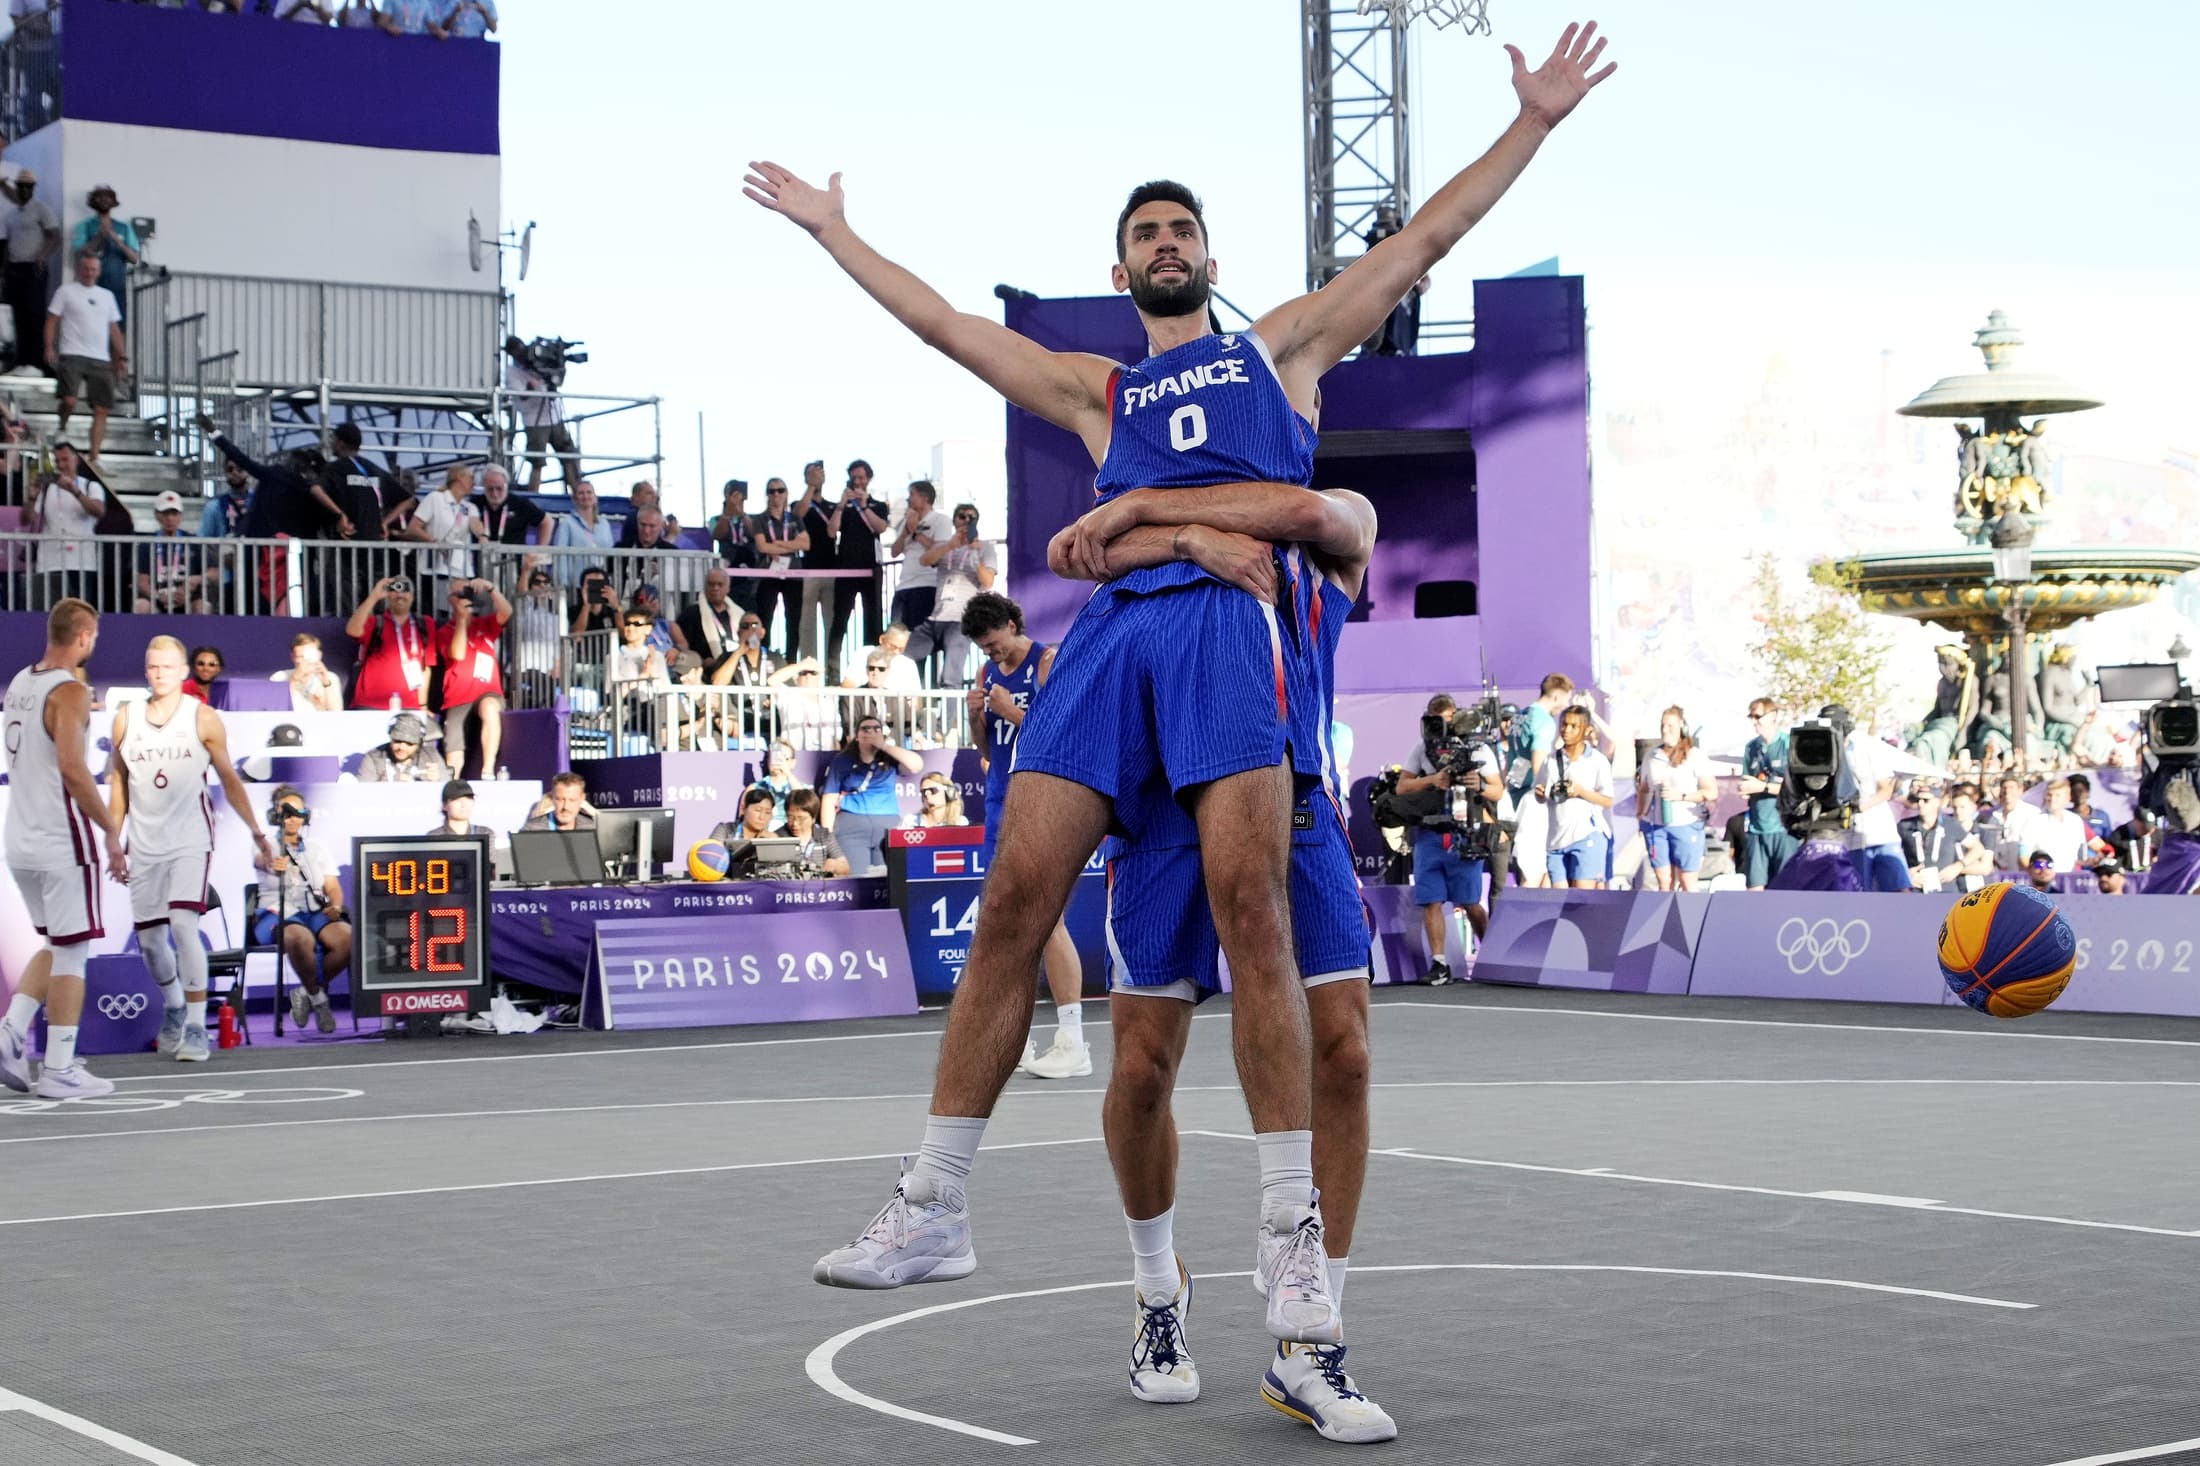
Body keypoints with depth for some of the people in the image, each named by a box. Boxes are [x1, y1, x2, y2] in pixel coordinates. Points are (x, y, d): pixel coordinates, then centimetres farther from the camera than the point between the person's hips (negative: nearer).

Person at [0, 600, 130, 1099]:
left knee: (55, 946, 20)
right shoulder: (69, 691, -15)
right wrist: (111, 829, -19)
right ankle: (59, 1071, 3)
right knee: (71, 954, 1)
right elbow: (72, 768, -23)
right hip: (62, 843, -8)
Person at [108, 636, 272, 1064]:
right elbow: (118, 781, 14)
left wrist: (256, 831, 7)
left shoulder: (203, 719, -1)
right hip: (144, 844, 4)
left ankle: (196, 1027, -14)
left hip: (190, 840, -3)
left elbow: (229, 780, 6)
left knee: (183, 925, -19)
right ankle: (174, 1007, 37)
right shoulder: (125, 719, 6)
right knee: (149, 939, 8)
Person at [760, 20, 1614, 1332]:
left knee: (1251, 913, -15)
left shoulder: (1281, 346, 23)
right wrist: (834, 232, 41)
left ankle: (1297, 1235, -13)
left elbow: (1423, 243, 21)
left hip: (1235, 617, -3)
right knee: (1014, 907, -5)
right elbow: (941, 321, 35)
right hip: (1118, 623, 3)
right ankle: (934, 1211, -1)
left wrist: (1532, 125, 19)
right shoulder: (1095, 391, 29)